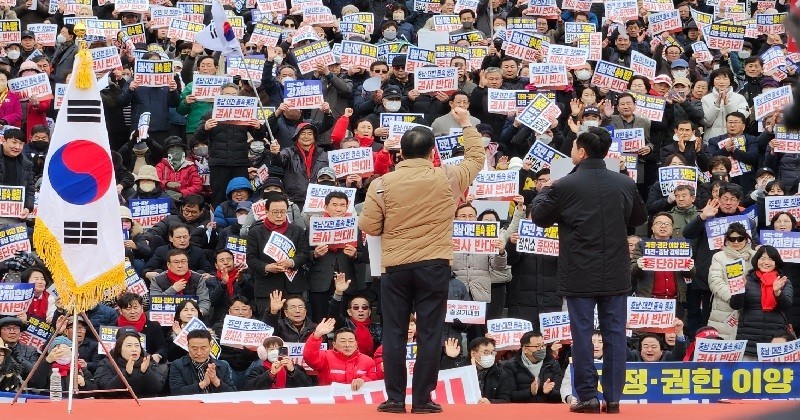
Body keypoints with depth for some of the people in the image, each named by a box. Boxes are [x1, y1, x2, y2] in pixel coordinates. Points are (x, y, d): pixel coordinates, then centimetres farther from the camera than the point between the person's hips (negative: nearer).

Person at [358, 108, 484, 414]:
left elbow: (368, 227, -2)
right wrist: (466, 124, 27)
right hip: (434, 266, 0)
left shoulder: (382, 184, -5)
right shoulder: (446, 179, -3)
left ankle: (395, 398, 5)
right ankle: (422, 399, 2)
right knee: (429, 333, 2)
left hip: (396, 266, 0)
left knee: (394, 333, 6)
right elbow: (476, 158, 14)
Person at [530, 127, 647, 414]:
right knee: (614, 334, 7)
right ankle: (613, 397, 7)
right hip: (616, 275, 3)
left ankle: (587, 397, 2)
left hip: (579, 276, -3)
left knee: (582, 334, 3)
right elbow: (640, 218, 16)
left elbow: (539, 217, 1)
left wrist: (544, 191, 18)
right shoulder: (625, 184, 0)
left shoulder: (564, 187, -12)